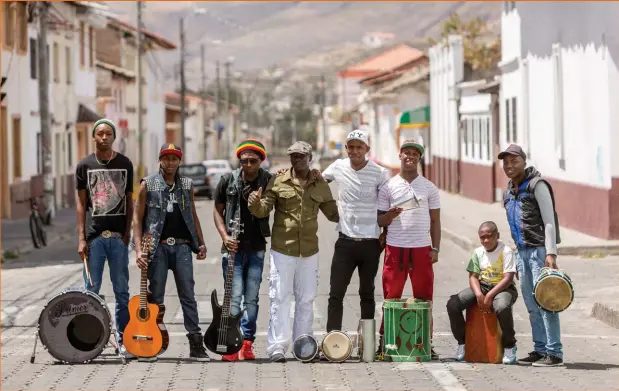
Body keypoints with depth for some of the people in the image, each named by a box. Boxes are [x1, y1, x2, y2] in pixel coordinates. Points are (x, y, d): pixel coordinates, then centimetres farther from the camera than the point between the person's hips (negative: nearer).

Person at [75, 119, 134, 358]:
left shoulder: (125, 164, 6)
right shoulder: (85, 166, 4)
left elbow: (129, 201, 9)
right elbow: (81, 203, 4)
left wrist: (127, 233, -1)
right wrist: (81, 238, -3)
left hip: (118, 236, 1)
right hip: (94, 236, -1)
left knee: (122, 291, 3)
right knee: (91, 290, 1)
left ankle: (123, 340, 8)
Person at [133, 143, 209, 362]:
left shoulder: (187, 185, 12)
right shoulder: (148, 185, 2)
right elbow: (138, 217, 1)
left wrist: (201, 243, 12)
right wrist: (139, 250, -8)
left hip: (182, 246, 2)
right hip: (158, 246, -2)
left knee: (188, 294, -2)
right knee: (155, 297, 1)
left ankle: (196, 344, -4)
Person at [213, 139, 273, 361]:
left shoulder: (269, 182, -1)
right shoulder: (228, 181, -1)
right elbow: (218, 210, 7)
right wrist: (224, 236, -5)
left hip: (256, 249, 1)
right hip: (233, 247, -1)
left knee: (251, 299, 5)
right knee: (234, 297, -7)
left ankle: (247, 343, 13)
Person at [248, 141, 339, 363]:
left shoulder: (320, 186, 9)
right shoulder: (278, 183, 1)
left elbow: (333, 213, 15)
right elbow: (263, 210, -3)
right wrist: (256, 204, -25)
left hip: (309, 252, 3)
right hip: (282, 250, -3)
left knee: (306, 300, 9)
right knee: (280, 299, -4)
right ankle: (277, 347, -4)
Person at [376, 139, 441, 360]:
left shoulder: (429, 188, 9)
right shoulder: (388, 187, 6)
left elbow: (435, 221, 10)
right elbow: (380, 221, 7)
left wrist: (435, 249, 2)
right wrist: (391, 215, -15)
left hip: (422, 249, 1)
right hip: (395, 248, -1)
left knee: (424, 298, 3)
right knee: (391, 297, 0)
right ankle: (385, 341, 5)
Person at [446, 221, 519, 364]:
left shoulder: (506, 251, -9)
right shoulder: (478, 252, 5)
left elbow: (508, 278, -16)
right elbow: (473, 276, 4)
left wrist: (490, 295, -23)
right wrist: (479, 295, -17)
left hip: (503, 288, -5)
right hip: (482, 286, 5)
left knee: (502, 307, -41)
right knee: (452, 304, -18)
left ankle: (509, 346, -17)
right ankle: (462, 341, 0)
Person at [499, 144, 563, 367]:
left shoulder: (537, 185, -8)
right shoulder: (509, 192, 17)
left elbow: (549, 221, -13)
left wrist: (550, 253, -21)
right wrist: (518, 258, 19)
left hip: (539, 249, -8)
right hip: (522, 251, 8)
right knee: (532, 305, 9)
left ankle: (554, 353, -10)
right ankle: (540, 350, 14)